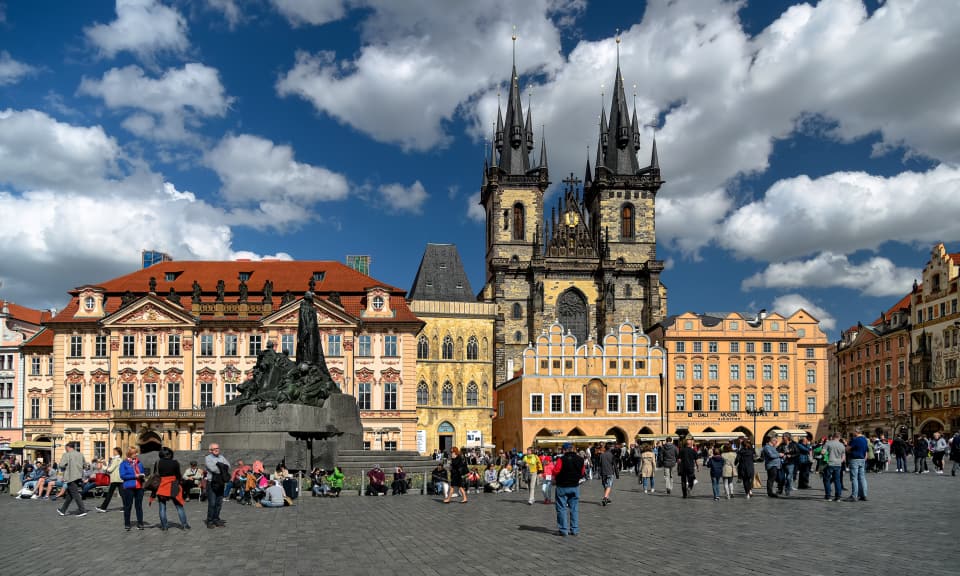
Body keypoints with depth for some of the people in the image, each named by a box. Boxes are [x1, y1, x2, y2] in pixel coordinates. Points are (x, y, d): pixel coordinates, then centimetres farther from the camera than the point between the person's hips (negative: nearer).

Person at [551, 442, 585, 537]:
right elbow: (583, 472, 9)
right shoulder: (580, 459, 0)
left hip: (562, 487, -5)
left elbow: (555, 471, -16)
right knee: (574, 508, 12)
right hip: (575, 486, 5)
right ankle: (575, 529, 13)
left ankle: (563, 530, 4)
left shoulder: (562, 459, -17)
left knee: (562, 508, 4)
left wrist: (555, 479, 4)